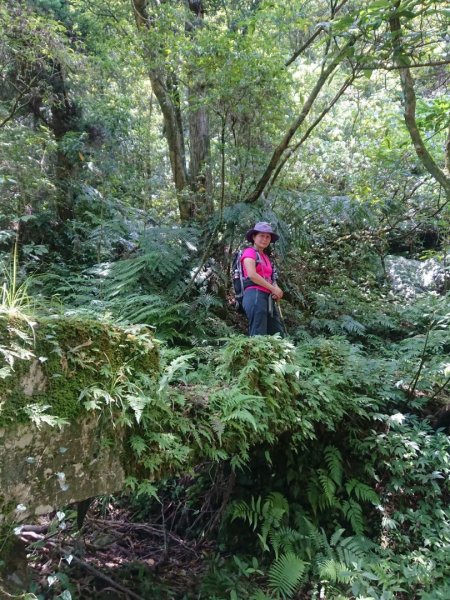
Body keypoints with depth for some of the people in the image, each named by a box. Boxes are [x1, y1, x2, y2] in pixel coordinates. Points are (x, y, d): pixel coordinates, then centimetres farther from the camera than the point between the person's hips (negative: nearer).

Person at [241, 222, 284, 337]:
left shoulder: (266, 257, 26)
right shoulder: (249, 252, 2)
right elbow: (252, 275, -13)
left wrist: (277, 290, -2)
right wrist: (273, 289, -10)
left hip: (268, 298, 8)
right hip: (255, 296, -8)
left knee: (278, 334, 3)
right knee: (259, 336, -12)